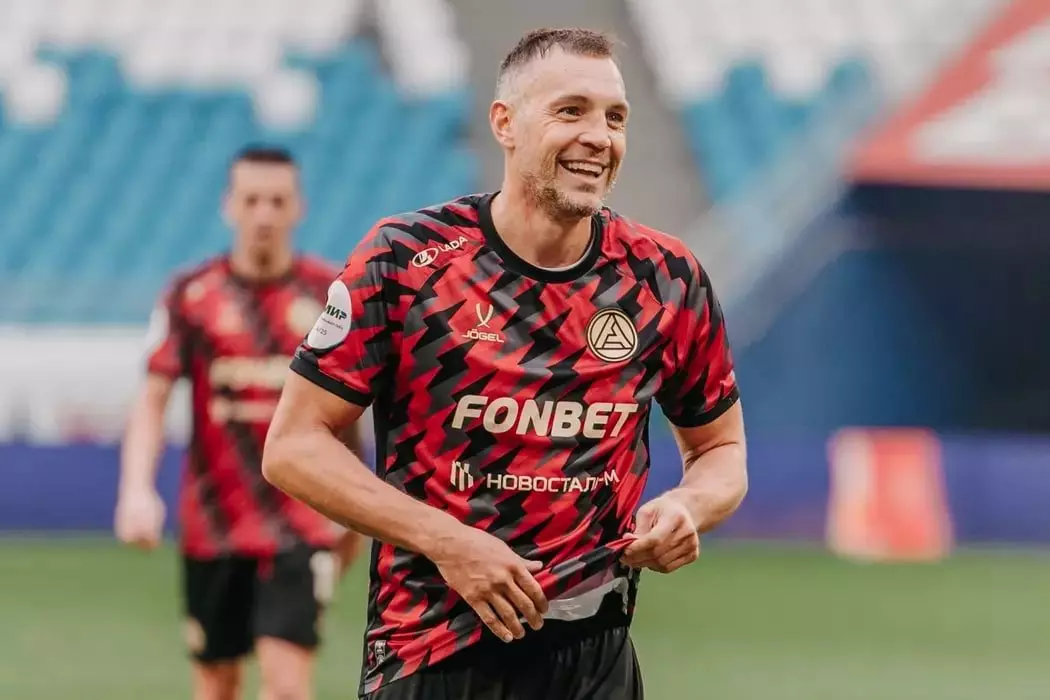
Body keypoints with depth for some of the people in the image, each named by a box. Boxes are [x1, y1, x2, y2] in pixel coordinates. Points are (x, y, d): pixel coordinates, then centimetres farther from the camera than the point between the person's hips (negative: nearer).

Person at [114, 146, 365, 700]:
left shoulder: (331, 293, 3)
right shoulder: (191, 295, 0)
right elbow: (152, 400, -3)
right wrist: (137, 489, -19)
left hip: (302, 526, -1)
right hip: (211, 525, 1)